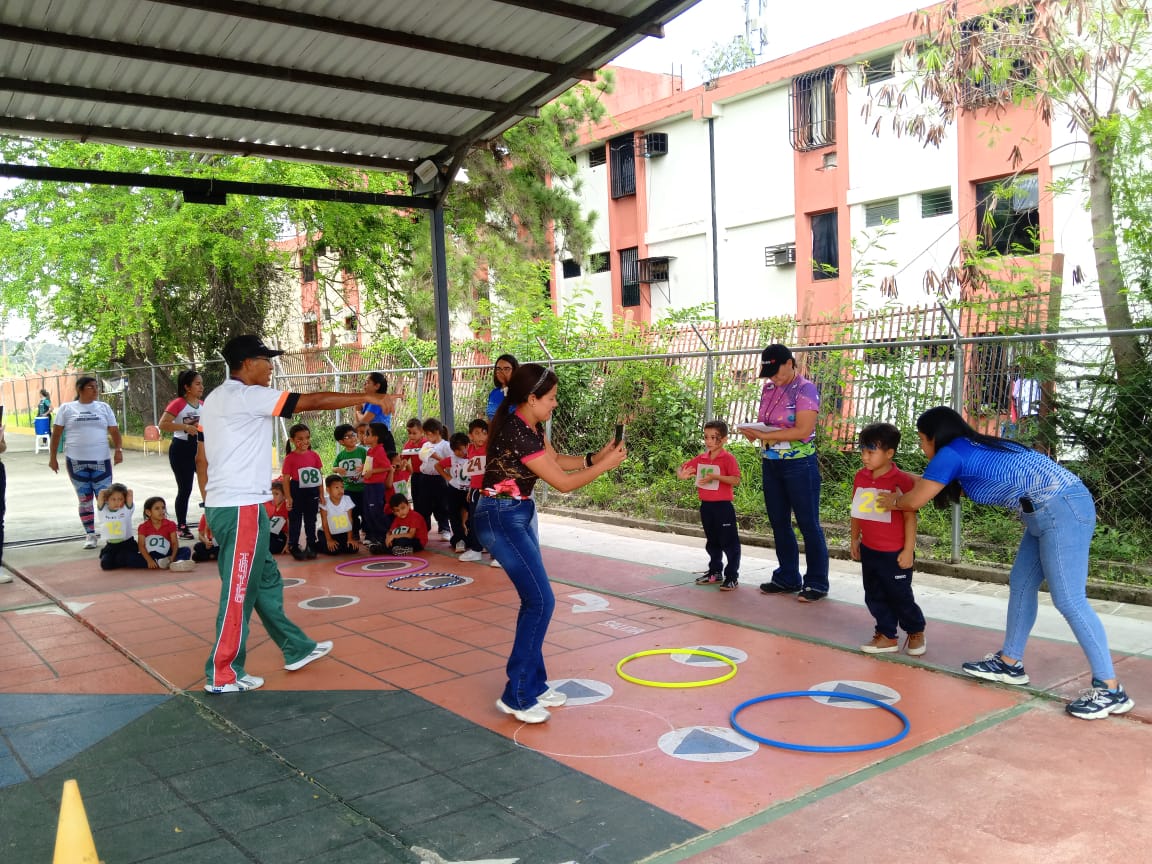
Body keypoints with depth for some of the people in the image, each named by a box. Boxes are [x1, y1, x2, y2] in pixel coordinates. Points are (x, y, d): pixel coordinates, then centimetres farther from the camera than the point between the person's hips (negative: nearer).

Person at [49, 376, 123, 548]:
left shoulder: (103, 407, 8)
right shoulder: (66, 408, 4)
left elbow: (114, 431, 6)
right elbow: (56, 434, 5)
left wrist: (118, 449, -9)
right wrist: (52, 457, 2)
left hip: (101, 461, 1)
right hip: (76, 462, 0)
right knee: (85, 500, 5)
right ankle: (90, 535, 13)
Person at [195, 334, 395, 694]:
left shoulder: (214, 400, 15)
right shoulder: (248, 396, -14)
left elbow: (201, 460, 18)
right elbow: (313, 401, -15)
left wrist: (209, 504, 23)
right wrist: (368, 397, -10)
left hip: (223, 504, 10)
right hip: (241, 507, -10)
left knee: (266, 579, 16)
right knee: (239, 591, -2)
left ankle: (296, 649, 27)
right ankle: (222, 674, 6)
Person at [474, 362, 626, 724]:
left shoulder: (530, 426, 4)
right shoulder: (517, 434, -25)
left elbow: (556, 460, 19)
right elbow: (563, 483, -20)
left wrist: (595, 456, 5)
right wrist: (606, 464, -9)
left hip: (520, 514, 10)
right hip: (501, 519, -10)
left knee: (534, 601, 11)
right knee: (541, 601, -10)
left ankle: (533, 685, 22)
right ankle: (516, 697, 0)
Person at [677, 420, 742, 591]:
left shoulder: (728, 458, -11)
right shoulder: (701, 459, 8)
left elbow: (735, 480, -20)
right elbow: (683, 468, 12)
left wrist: (715, 476, -27)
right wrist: (682, 474, -12)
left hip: (723, 506, -7)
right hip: (706, 506, 7)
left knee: (729, 542, -1)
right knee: (712, 542, 18)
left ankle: (732, 577, 5)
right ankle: (715, 572, 31)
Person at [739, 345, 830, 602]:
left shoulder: (805, 389, -11)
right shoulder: (768, 388, 9)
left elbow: (804, 430, -20)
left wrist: (764, 435, -22)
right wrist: (754, 431, -8)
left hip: (799, 464, -7)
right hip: (771, 463, 7)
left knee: (809, 524, 0)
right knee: (779, 523, 12)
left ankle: (817, 583, 8)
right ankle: (787, 578, 24)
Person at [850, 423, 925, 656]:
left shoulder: (901, 481, -19)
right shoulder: (860, 477, 1)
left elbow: (910, 517, -16)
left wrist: (908, 550, -16)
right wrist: (854, 539, 16)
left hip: (894, 554, -6)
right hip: (869, 551, 6)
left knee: (900, 597, 8)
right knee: (874, 597, 13)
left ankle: (916, 632, 32)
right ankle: (887, 637, 27)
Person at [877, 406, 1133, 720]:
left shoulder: (951, 453, -7)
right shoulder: (973, 448, 20)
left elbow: (915, 501, -1)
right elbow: (925, 483, 36)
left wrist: (894, 501, 18)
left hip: (1062, 509, -10)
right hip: (1053, 510, 10)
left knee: (1068, 600, -9)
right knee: (1021, 584, 15)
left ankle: (1110, 690, -4)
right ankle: (1009, 663, 25)